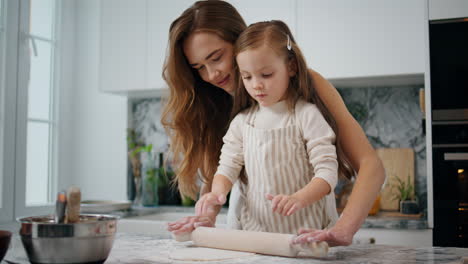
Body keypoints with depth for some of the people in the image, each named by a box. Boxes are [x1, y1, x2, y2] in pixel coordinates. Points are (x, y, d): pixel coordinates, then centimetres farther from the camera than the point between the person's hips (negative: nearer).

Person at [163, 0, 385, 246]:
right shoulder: (212, 105, -1)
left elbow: (370, 165, -22)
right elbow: (211, 174, -2)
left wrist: (343, 230, -38)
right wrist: (205, 215, -24)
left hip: (303, 231, -4)